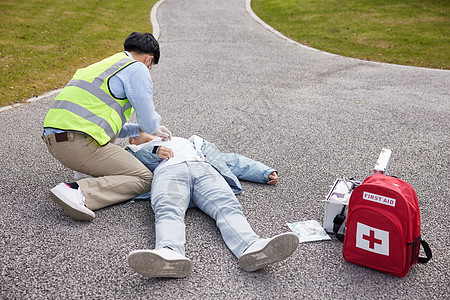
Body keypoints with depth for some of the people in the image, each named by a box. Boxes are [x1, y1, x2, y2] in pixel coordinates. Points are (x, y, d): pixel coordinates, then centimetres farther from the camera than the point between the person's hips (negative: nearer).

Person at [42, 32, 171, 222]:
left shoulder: (103, 65, 27)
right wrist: (157, 121, 24)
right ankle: (77, 192, -19)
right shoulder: (137, 69, 0)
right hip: (78, 142, -10)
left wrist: (139, 131, 35)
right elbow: (150, 124, 0)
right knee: (144, 179, -1)